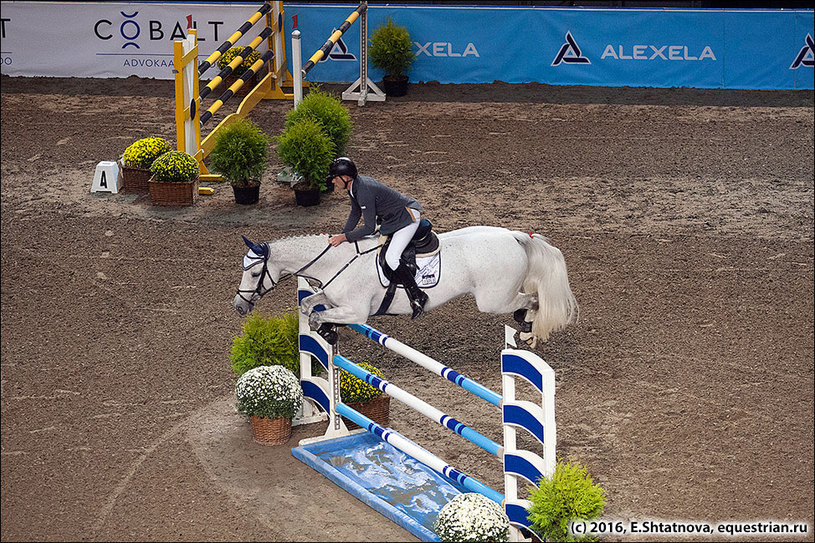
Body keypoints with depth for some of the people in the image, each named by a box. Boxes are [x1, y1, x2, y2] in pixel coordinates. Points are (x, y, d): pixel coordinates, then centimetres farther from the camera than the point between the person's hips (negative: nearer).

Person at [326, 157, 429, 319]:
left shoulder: (364, 191, -30)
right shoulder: (354, 186, -1)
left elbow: (369, 228, -27)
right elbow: (355, 213, 15)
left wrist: (345, 237, -21)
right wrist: (342, 235, 8)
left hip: (407, 218, -11)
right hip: (392, 218, 11)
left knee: (391, 258, -20)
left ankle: (418, 296, -12)